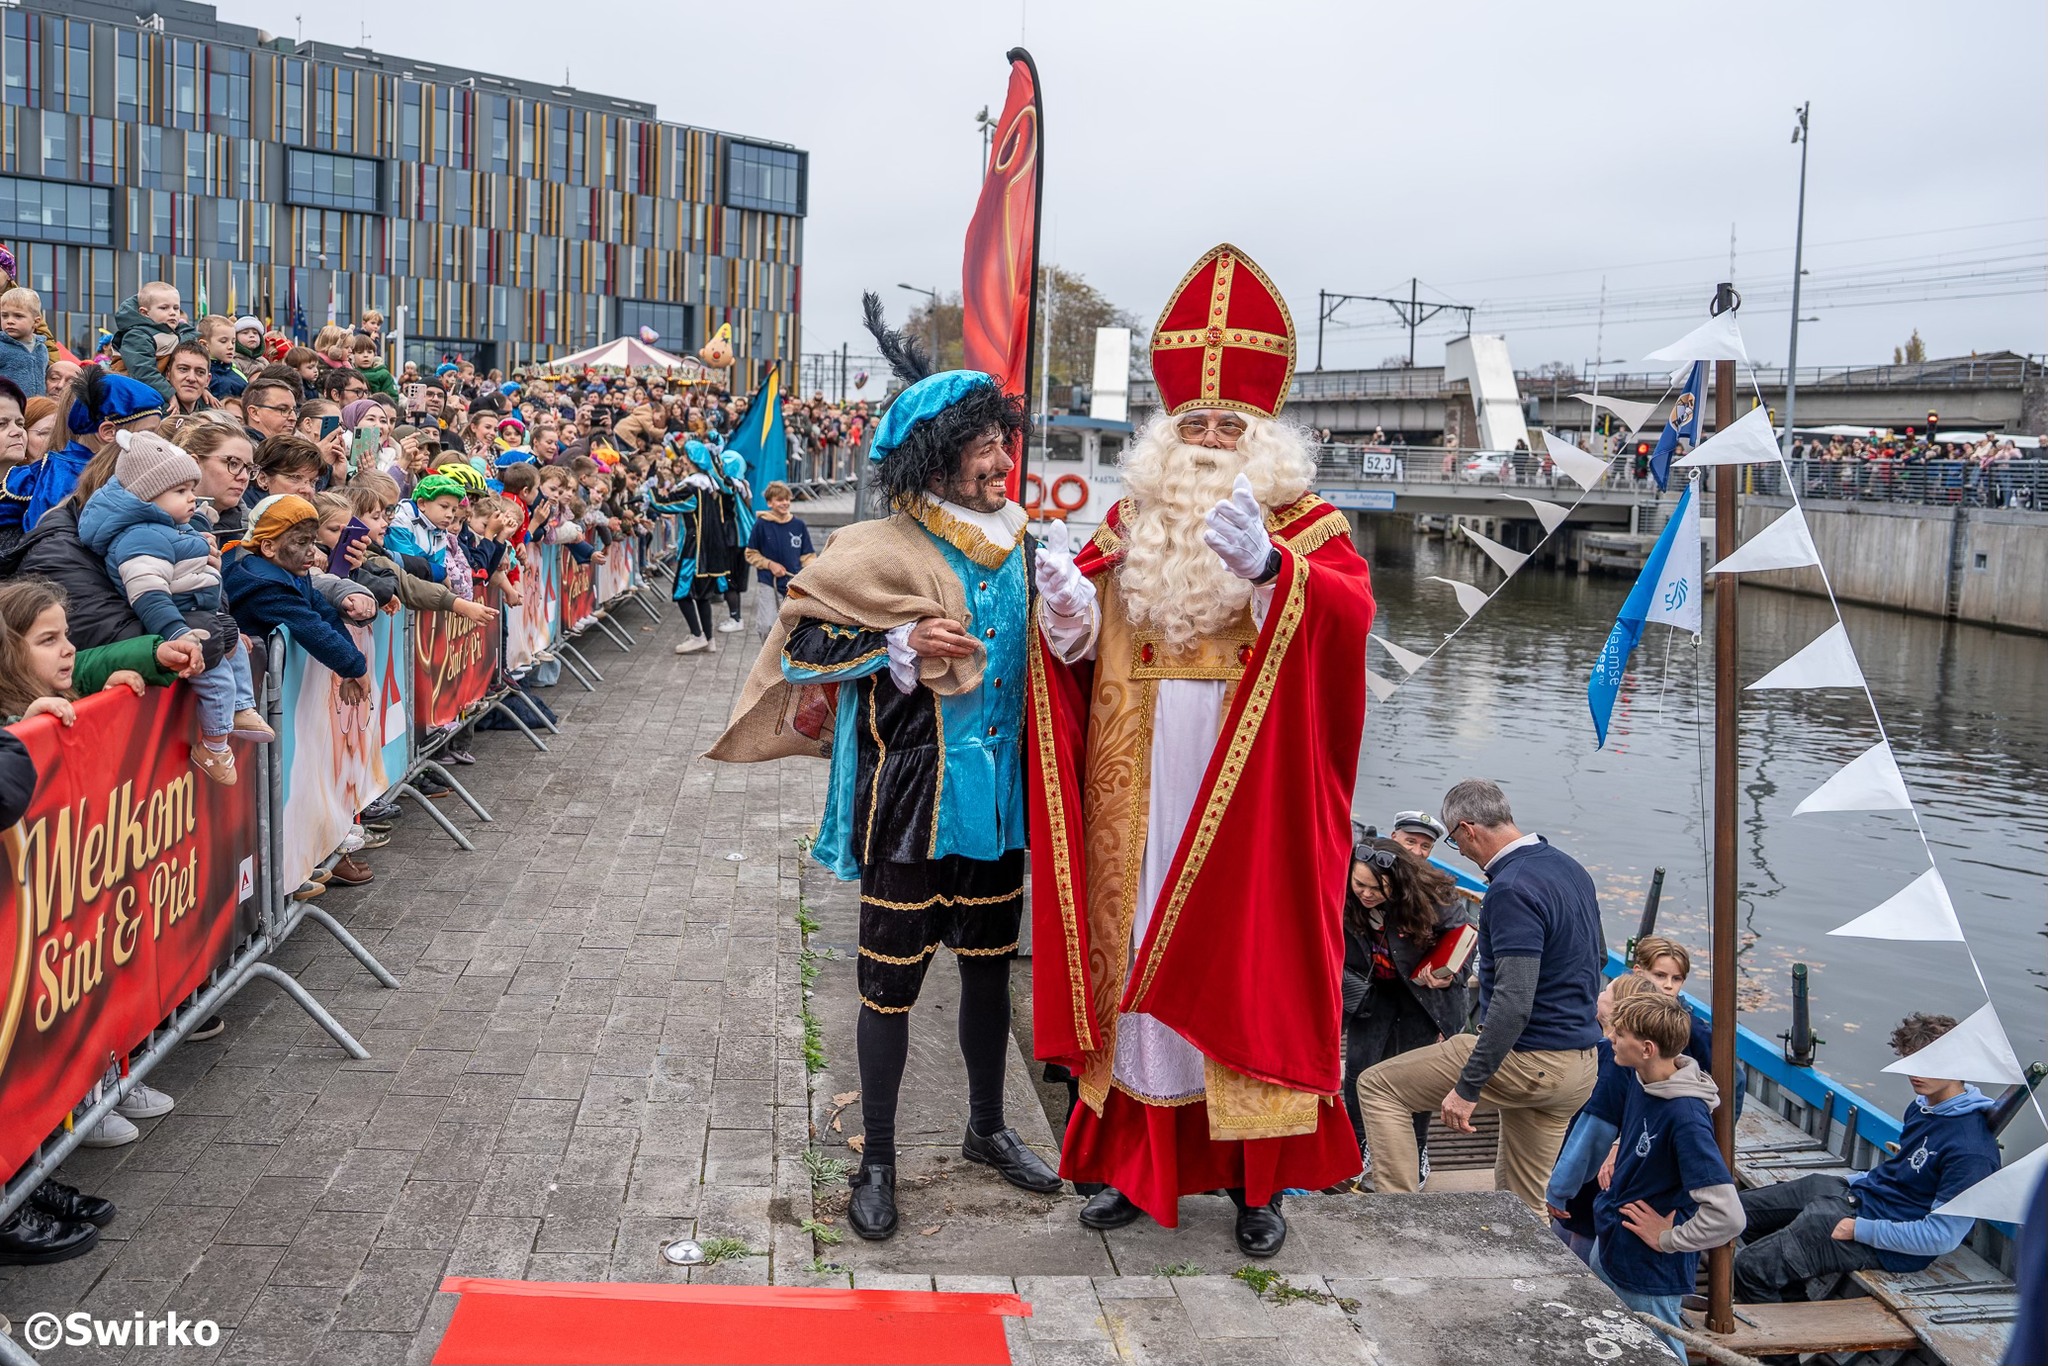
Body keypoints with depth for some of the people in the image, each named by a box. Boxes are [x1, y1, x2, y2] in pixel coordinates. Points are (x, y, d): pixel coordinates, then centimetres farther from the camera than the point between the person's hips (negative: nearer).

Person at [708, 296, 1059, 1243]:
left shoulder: (1014, 543, 7)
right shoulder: (885, 552, -13)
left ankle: (986, 1128, 36)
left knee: (988, 963, 17)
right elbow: (801, 635, -13)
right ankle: (877, 1160, 20)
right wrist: (900, 646, -22)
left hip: (994, 794, 6)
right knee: (891, 979, 4)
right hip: (910, 799, -6)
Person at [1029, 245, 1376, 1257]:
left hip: (1249, 798, -3)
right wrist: (1067, 610, -14)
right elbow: (1080, 650, 8)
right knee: (1140, 952, 7)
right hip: (1142, 798, 3)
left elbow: (1351, 610, -19)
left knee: (1249, 965, 1)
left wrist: (1269, 566, -36)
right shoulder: (1128, 526, 11)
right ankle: (1140, 1158, 22)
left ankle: (1258, 1179, 15)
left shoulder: (1306, 527, 1)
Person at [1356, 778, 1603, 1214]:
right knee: (1521, 1201, 20)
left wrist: (1467, 1087, -25)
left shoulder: (1512, 890, -21)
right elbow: (1597, 957, 24)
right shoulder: (1570, 867, 9)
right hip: (1583, 1067, 9)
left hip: (1528, 1062, -9)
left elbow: (1514, 1003, -28)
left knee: (1377, 1086, -1)